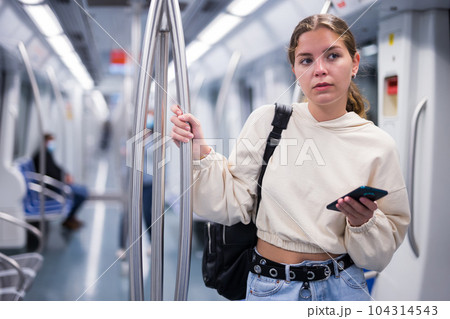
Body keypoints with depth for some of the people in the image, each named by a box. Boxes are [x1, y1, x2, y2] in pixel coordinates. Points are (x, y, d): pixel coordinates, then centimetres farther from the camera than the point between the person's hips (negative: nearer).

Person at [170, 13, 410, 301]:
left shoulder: (377, 145, -6)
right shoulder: (268, 121, -7)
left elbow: (380, 253, 0)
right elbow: (233, 204, -4)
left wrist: (364, 222, -19)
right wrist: (200, 150, -15)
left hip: (342, 287, 1)